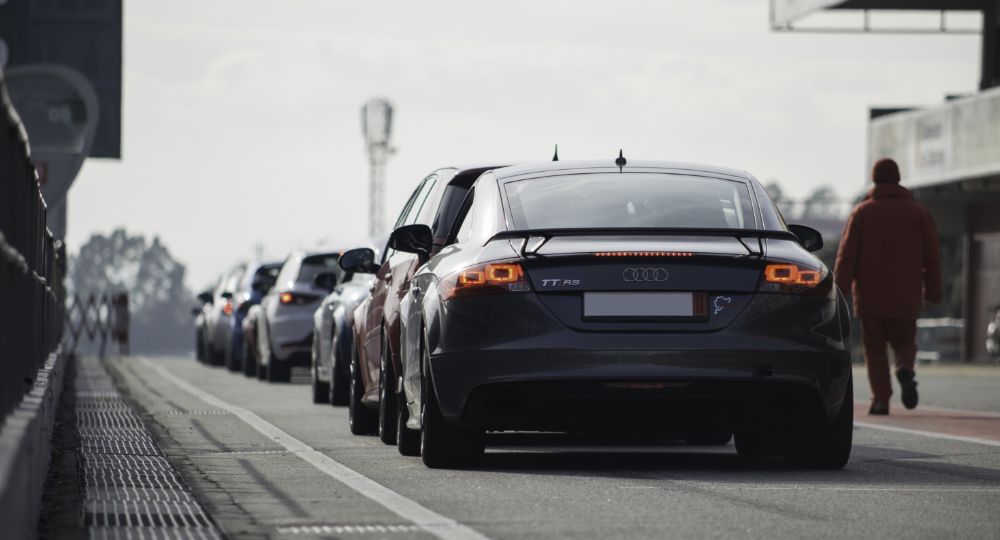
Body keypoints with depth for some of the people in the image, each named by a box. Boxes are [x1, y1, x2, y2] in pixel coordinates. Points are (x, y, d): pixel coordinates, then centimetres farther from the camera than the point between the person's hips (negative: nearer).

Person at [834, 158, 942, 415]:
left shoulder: (862, 212, 3)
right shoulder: (919, 212, 8)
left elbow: (847, 254, -4)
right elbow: (931, 257, 5)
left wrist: (840, 290, -5)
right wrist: (932, 294, 8)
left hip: (870, 297, -1)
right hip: (906, 298, 1)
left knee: (874, 348, 6)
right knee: (904, 342, 15)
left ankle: (881, 399, -5)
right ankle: (905, 370, -17)